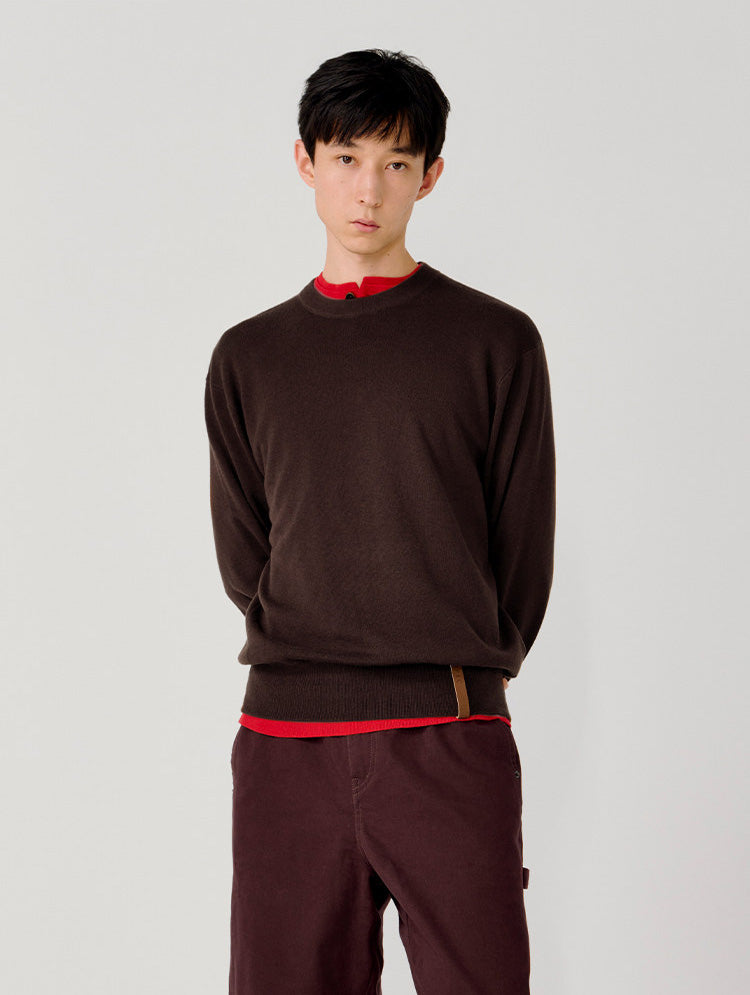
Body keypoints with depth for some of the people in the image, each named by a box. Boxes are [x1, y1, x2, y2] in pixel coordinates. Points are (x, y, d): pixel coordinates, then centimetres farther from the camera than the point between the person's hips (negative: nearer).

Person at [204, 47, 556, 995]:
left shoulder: (497, 341, 5)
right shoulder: (247, 358, 13)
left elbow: (525, 551, 6)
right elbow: (242, 556, 13)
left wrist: (460, 675, 7)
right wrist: (313, 660, 5)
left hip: (451, 741, -2)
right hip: (285, 740, 2)